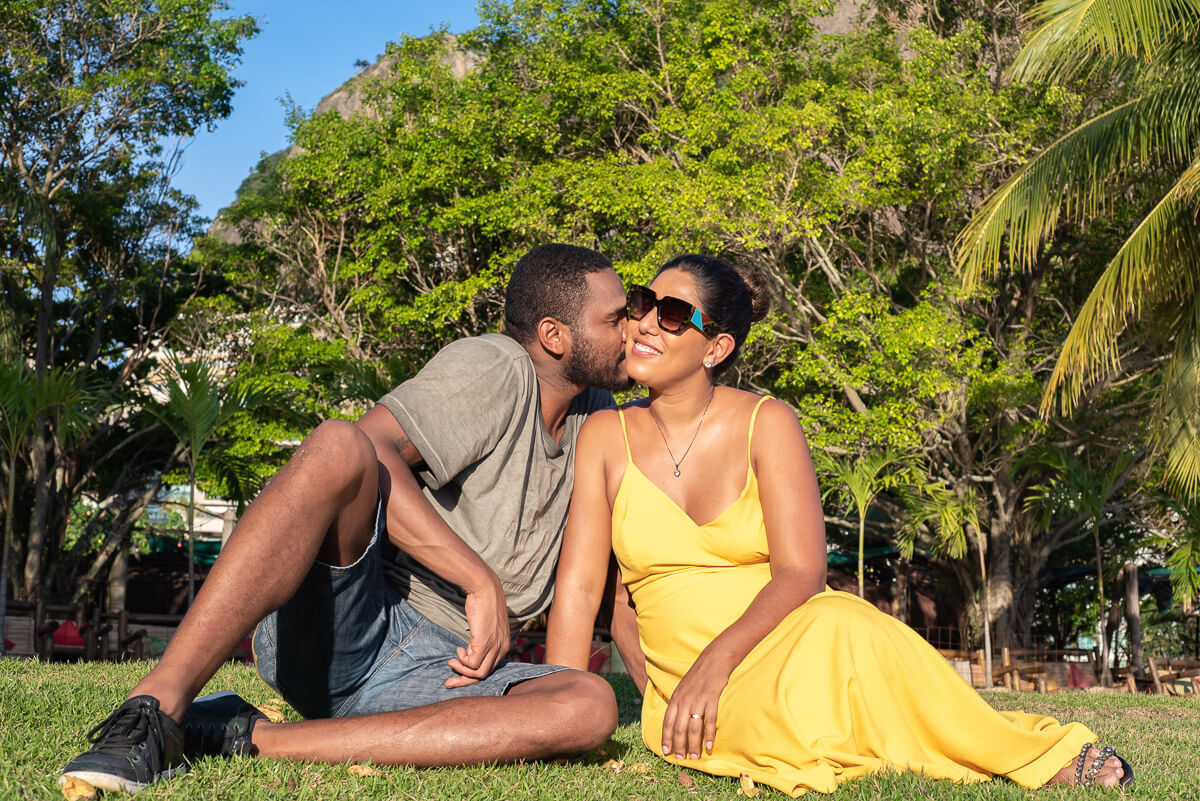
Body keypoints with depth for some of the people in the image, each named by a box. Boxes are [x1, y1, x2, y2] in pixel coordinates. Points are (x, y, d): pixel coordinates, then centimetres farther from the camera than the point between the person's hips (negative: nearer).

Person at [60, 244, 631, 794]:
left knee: (591, 707, -27)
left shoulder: (594, 416, 17)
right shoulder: (492, 368, -3)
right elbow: (369, 445, -20)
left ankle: (255, 738, -26)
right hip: (333, 633, -5)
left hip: (442, 671, 6)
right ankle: (156, 710, -36)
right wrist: (481, 582, -18)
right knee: (337, 444, -33)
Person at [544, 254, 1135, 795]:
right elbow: (579, 585, -2)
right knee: (795, 723, -34)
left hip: (791, 644, -1)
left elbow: (800, 573, -11)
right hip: (683, 685, 1)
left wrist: (717, 659, -27)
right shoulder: (606, 436, 3)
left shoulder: (766, 423, -2)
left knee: (838, 628, -37)